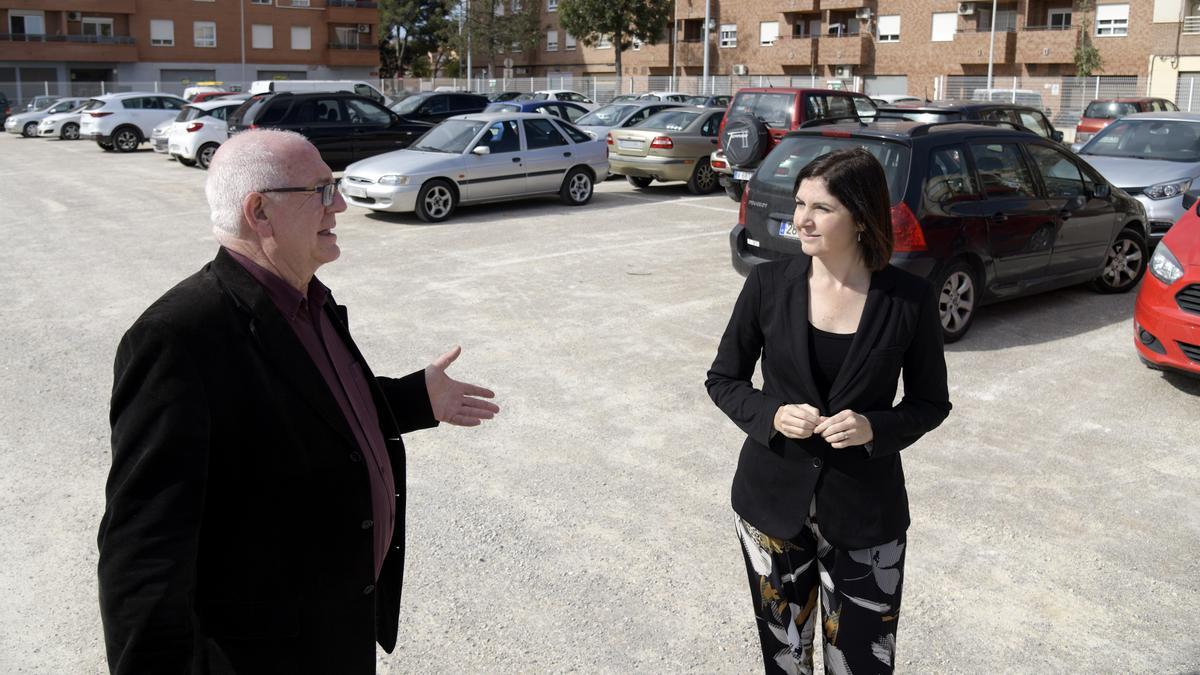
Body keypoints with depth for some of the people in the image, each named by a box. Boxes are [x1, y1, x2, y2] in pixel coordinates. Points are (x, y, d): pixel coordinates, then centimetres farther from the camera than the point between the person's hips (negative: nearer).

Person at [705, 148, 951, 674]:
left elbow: (931, 403, 1)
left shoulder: (909, 299, -9)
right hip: (773, 499, 1)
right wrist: (771, 415, -17)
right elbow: (722, 379, 2)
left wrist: (876, 428, -18)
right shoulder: (767, 283, -7)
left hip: (864, 511, -1)